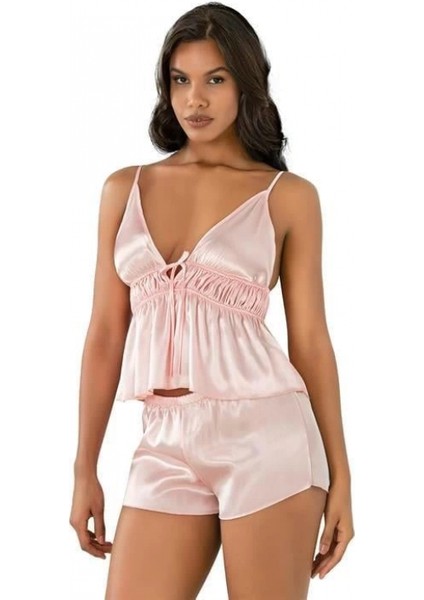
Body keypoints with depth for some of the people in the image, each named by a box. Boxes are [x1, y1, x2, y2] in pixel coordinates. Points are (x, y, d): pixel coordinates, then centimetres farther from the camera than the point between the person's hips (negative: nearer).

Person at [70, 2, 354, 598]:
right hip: (165, 448, 3)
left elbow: (310, 340, 3)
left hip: (266, 436, -3)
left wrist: (340, 476, 2)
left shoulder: (288, 196, 2)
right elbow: (106, 334, 10)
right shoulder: (125, 189, 10)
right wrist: (85, 469, 9)